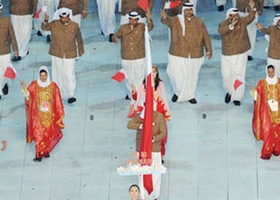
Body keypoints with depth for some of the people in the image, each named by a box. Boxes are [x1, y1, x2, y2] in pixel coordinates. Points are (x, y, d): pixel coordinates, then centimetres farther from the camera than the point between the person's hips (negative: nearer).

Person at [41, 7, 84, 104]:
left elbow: (79, 39, 7)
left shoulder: (74, 26, -3)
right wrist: (46, 21, -37)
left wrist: (80, 51, 13)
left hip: (69, 55, -2)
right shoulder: (54, 24, -3)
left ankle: (71, 95, -2)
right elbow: (44, 27, -16)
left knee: (69, 74, -7)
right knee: (58, 74, 11)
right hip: (56, 54, 2)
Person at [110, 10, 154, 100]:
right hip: (126, 58, 2)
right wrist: (114, 38, -26)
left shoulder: (141, 26, -5)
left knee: (139, 77, 3)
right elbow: (115, 36, -1)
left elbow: (150, 27, -23)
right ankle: (131, 93, 33)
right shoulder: (123, 28, 0)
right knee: (129, 78, 14)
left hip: (139, 58, -2)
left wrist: (149, 18, -43)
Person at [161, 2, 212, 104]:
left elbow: (205, 37, 8)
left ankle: (189, 95, 30)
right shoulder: (176, 20, -3)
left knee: (191, 76, 12)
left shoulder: (199, 23, 3)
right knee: (177, 76, -4)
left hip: (195, 55, 2)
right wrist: (164, 17, -48)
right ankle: (178, 92, 24)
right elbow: (168, 20, -24)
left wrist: (209, 50, 4)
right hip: (178, 54, -2)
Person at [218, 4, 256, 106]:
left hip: (241, 53, 0)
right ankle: (229, 92, 34)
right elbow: (221, 31, -28)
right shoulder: (223, 24, -7)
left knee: (239, 75, 0)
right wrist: (231, 25, -42)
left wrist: (252, 8, -33)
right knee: (226, 75, 6)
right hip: (227, 54, 0)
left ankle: (237, 97, 7)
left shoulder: (242, 21, -1)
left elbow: (250, 18, -16)